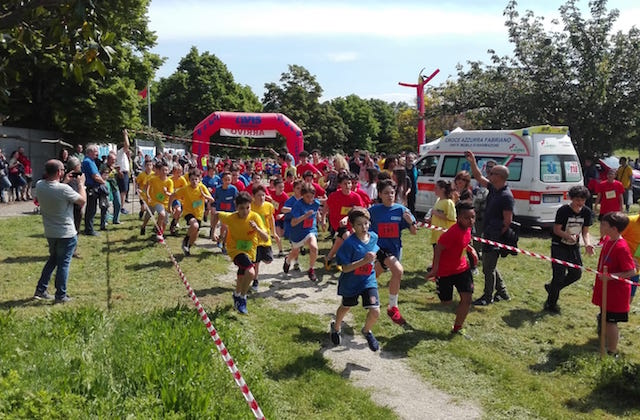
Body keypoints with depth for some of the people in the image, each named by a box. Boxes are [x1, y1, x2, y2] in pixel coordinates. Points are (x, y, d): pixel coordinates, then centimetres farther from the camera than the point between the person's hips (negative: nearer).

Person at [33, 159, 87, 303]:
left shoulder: (39, 185, -5)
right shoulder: (64, 189, -25)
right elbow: (83, 200, -12)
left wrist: (64, 182, 14)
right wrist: (81, 183, -1)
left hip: (50, 232, 7)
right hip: (66, 234, -6)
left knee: (53, 259, 24)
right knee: (63, 263, 5)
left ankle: (40, 290, 25)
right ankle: (60, 296, 12)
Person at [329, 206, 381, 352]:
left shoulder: (373, 237, -7)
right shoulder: (349, 243, -24)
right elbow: (345, 268, -24)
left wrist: (373, 258, -2)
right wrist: (364, 261, -33)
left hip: (368, 280, 3)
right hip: (350, 282, -3)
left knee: (375, 312, -11)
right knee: (345, 307, 23)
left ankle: (366, 331, 24)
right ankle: (336, 327, 56)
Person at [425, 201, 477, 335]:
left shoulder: (467, 228, -2)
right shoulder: (453, 232, -27)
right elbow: (438, 247, -26)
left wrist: (471, 249, 7)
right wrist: (435, 269, -25)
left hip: (462, 268, 7)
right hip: (445, 271, -7)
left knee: (467, 299, -2)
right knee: (446, 301, 6)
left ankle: (457, 328, 14)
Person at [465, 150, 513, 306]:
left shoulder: (506, 196, -21)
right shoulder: (493, 188, 5)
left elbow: (508, 221, -22)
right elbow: (479, 177, 18)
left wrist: (498, 238, -19)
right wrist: (472, 162, 7)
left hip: (495, 237, -10)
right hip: (488, 234, 10)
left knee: (488, 267, 0)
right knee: (489, 265, 19)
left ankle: (487, 297, 13)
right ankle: (503, 293, 31)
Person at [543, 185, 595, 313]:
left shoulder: (586, 212, -3)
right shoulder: (563, 210, -18)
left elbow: (585, 231, 3)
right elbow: (556, 230, -16)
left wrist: (588, 244, -15)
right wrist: (568, 236, -34)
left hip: (574, 246, 6)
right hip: (559, 246, -6)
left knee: (576, 273, 6)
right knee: (560, 274, -6)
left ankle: (552, 288, 30)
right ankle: (551, 304, 9)